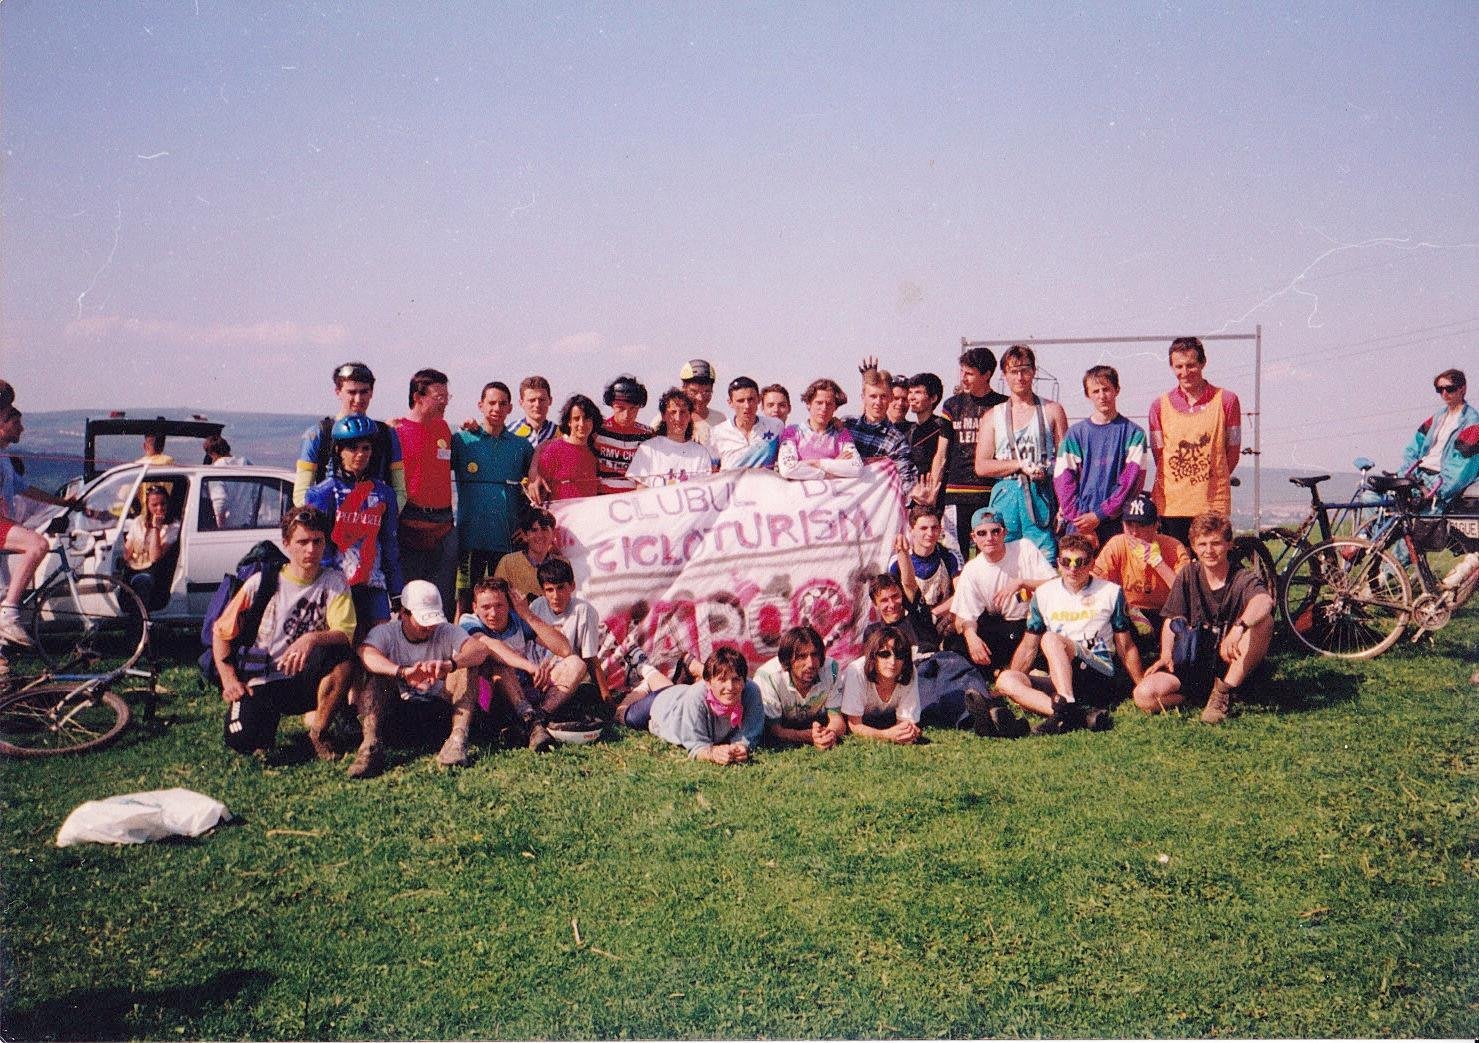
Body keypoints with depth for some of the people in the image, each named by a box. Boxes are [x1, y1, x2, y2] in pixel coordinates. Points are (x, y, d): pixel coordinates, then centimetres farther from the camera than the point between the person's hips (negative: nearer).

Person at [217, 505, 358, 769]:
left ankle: (318, 730, -9)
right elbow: (221, 632, 5)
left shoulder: (334, 582, -1)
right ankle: (268, 715, 14)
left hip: (303, 681, 0)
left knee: (341, 654, -31)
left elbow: (345, 634, -14)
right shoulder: (261, 583, -2)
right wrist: (229, 679, -7)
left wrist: (312, 639, -35)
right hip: (258, 684, 0)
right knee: (242, 741, -25)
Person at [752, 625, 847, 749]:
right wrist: (810, 736, -45)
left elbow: (836, 717, -15)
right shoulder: (767, 676, -30)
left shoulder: (831, 668, -21)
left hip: (818, 725, 2)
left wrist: (832, 733, -40)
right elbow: (774, 730, -28)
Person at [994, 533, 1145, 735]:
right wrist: (1009, 688, 6)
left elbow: (1126, 648, 12)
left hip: (1101, 677, -4)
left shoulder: (1111, 592, 8)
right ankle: (1082, 716, -41)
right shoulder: (1044, 594, 13)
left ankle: (1067, 707, -47)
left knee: (1051, 639, -29)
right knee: (1006, 680, -25)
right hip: (1059, 681, 4)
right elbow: (1028, 648, 15)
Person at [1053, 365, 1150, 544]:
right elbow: (1063, 479, 3)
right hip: (1079, 524, 1)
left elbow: (1132, 480, -3)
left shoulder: (1133, 433, 4)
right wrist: (1077, 518, -9)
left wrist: (1099, 514, -9)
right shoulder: (1076, 433, 9)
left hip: (1116, 521, -1)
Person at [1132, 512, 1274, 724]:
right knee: (1144, 695, -24)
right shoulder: (1188, 575, 5)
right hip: (1194, 668, 2)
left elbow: (1264, 601, -31)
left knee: (1264, 620, -30)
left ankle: (1224, 691, -20)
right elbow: (1173, 619, 2)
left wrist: (1239, 628, -51)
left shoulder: (1243, 579, -7)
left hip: (1234, 667, -2)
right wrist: (1166, 656, -17)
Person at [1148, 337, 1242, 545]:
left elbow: (1232, 452, 8)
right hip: (1170, 505, 1)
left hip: (1213, 504, -1)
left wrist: (1211, 481, 10)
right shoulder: (1160, 405, 6)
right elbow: (1159, 456, 8)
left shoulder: (1226, 400, 3)